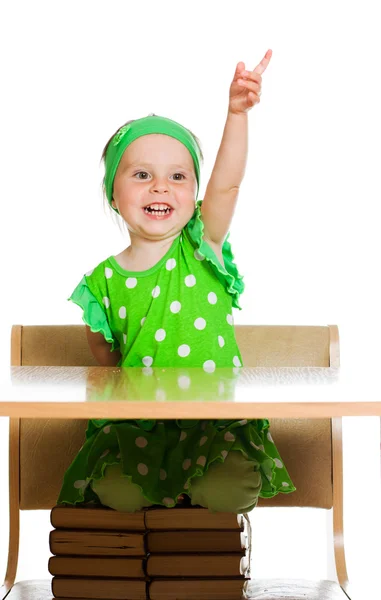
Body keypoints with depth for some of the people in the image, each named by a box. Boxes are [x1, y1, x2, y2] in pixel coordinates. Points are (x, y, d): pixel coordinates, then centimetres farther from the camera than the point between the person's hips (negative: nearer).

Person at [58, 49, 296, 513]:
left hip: (217, 419, -1)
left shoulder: (201, 249, -2)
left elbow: (226, 184, -20)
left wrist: (237, 112, -36)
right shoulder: (103, 282, 1)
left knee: (233, 493, -24)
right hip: (136, 425, 1)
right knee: (116, 493, -23)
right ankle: (174, 495, 9)